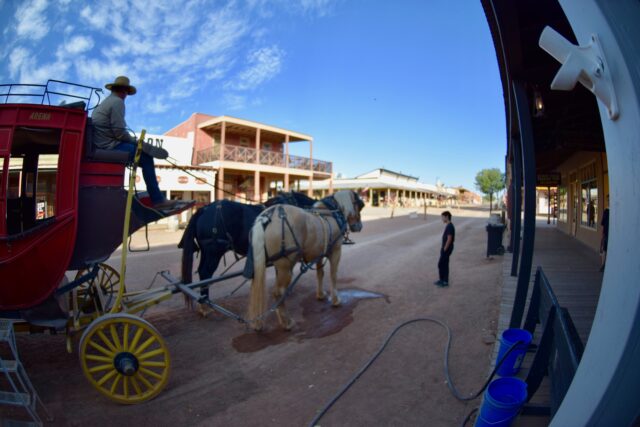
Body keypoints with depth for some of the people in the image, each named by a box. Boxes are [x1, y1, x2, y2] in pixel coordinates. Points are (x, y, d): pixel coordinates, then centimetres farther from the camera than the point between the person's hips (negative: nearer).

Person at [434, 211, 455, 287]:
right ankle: (443, 280, 22)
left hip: (447, 249, -10)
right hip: (446, 248, 10)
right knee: (444, 264, 15)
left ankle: (444, 281, 3)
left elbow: (449, 239, -23)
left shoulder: (449, 226, -19)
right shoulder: (448, 225, 12)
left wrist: (444, 249, -19)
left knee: (441, 264, -4)